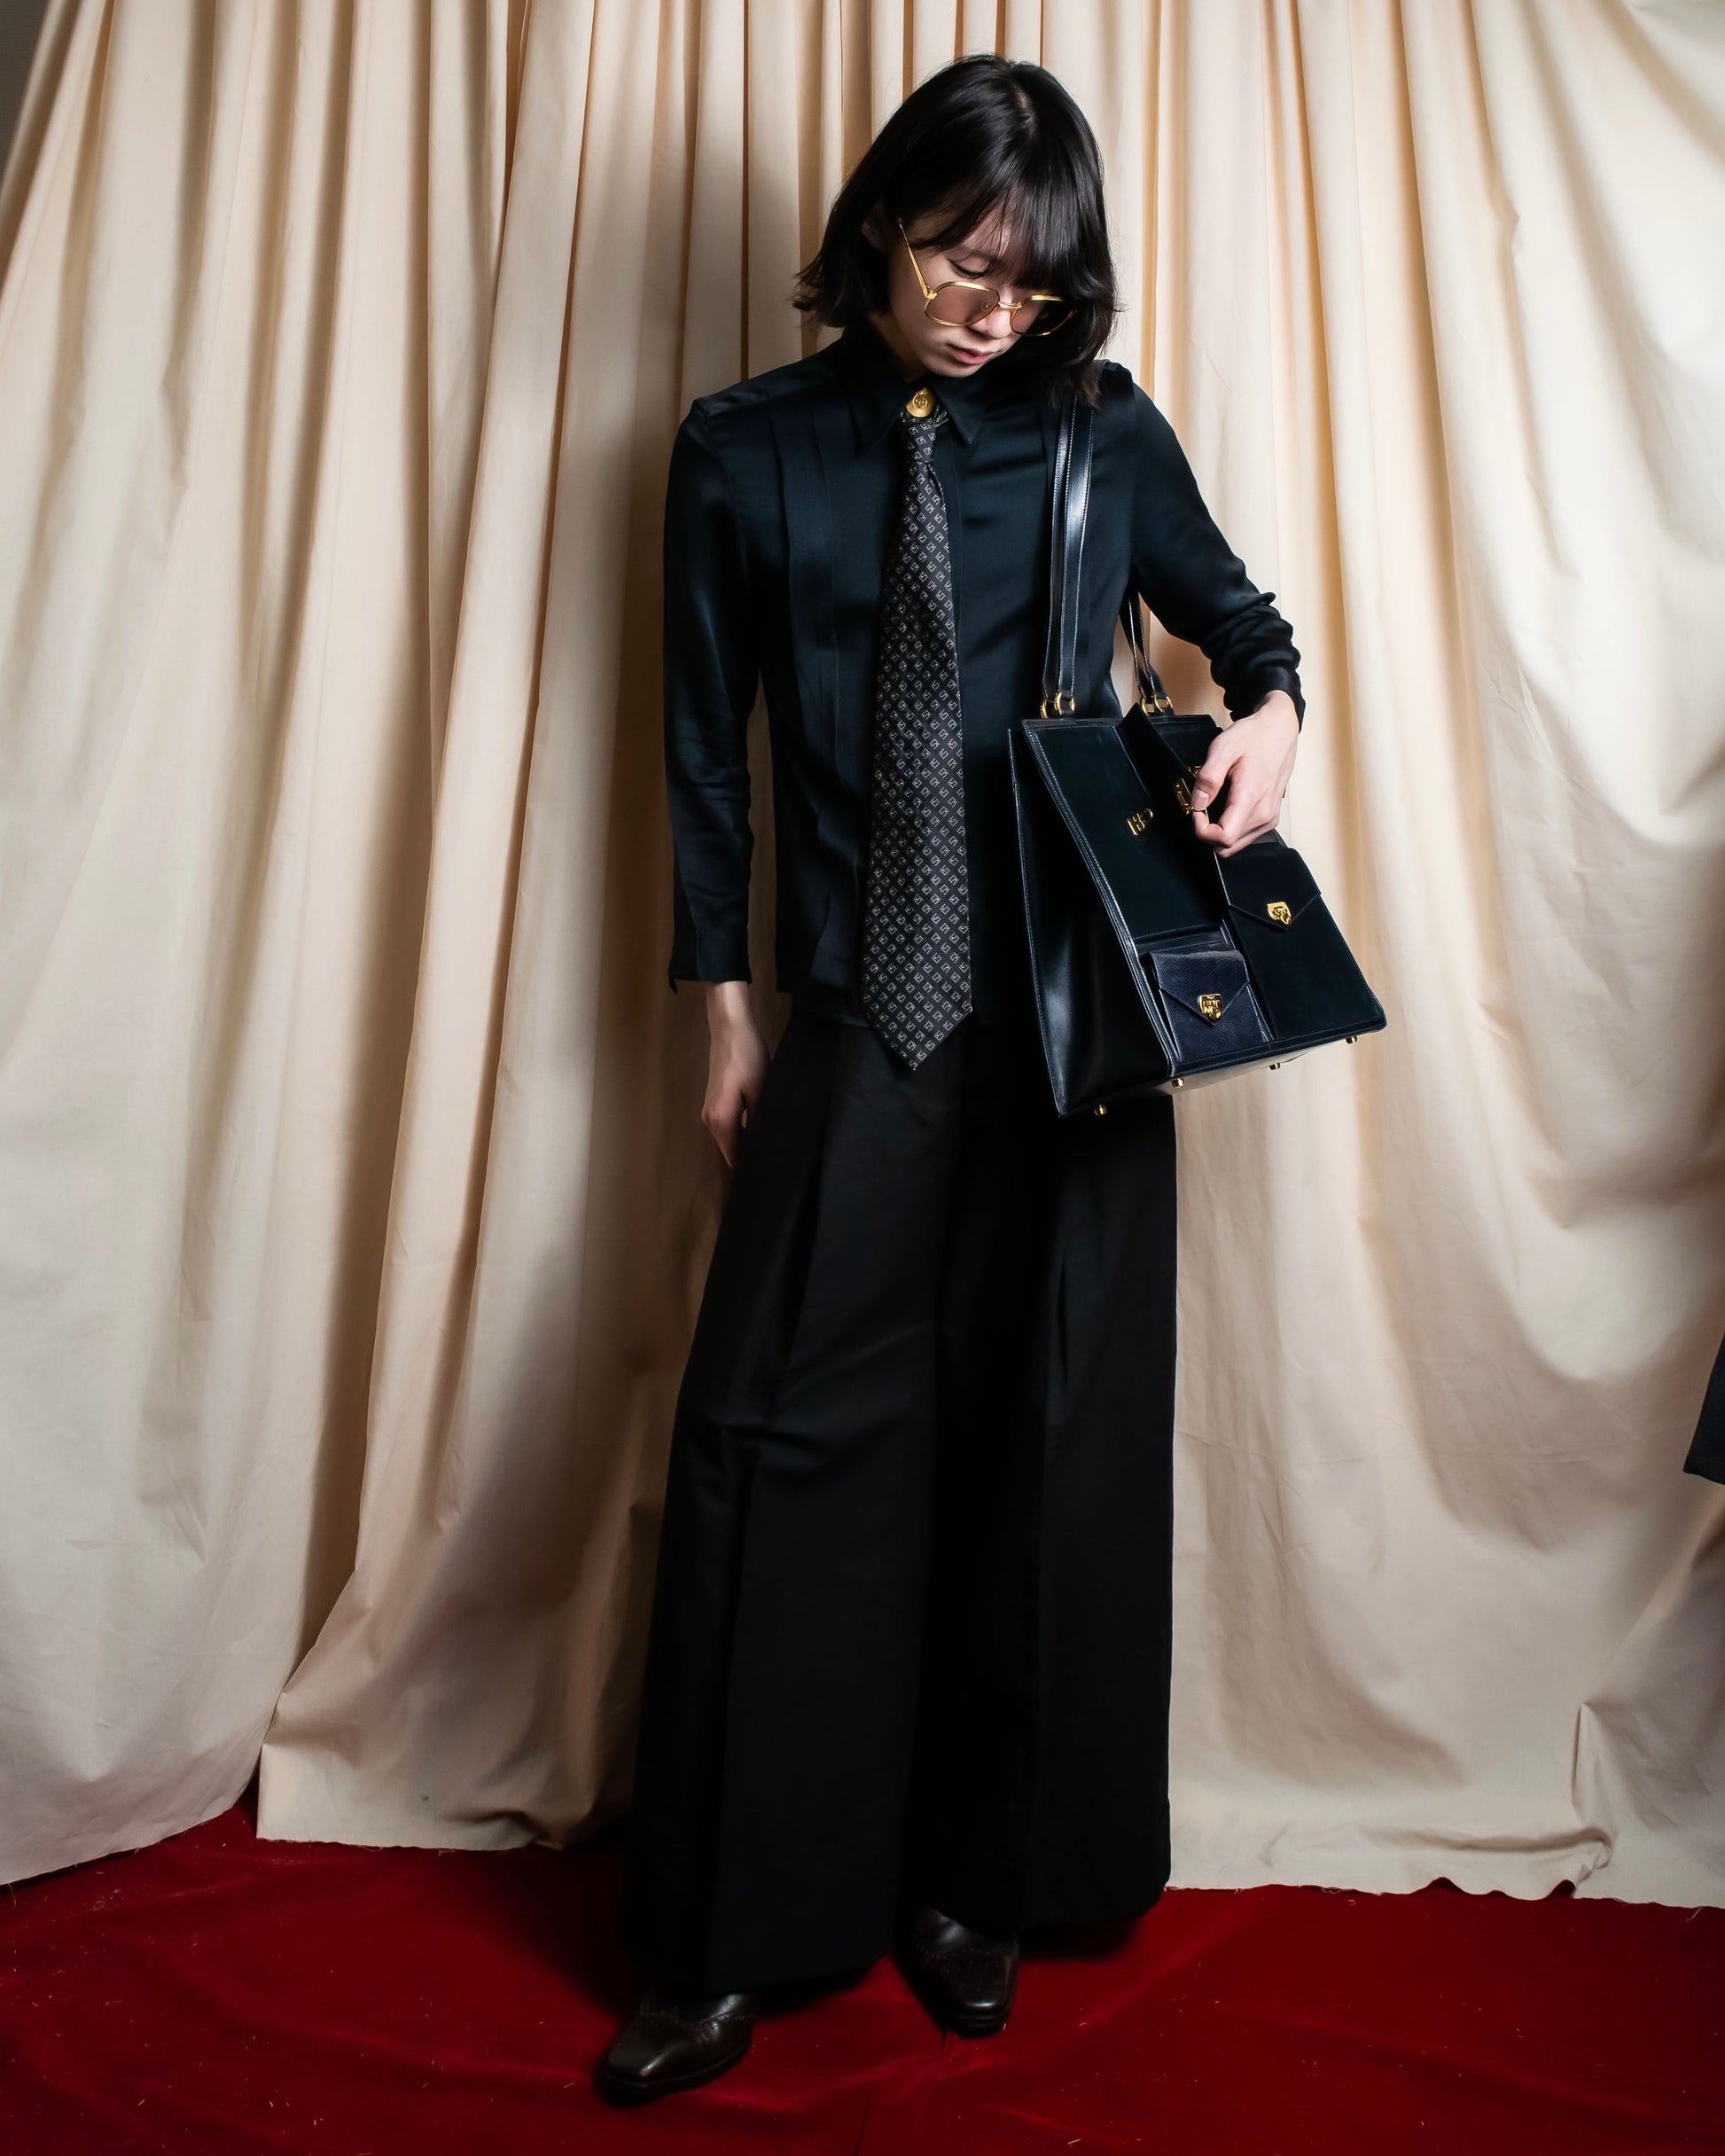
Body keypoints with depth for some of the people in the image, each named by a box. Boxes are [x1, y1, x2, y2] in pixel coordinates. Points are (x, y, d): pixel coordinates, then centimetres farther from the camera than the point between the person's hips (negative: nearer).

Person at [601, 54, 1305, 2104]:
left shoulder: (1103, 429, 7)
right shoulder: (745, 452, 6)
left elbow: (1238, 614, 20)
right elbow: (705, 747, 8)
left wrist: (1269, 714, -4)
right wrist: (728, 1009, 6)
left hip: (1077, 1021, 1)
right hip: (857, 1023, 0)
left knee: (1040, 1445, 6)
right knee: (774, 1434, -4)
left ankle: (974, 1884, 27)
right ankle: (730, 1943, 16)